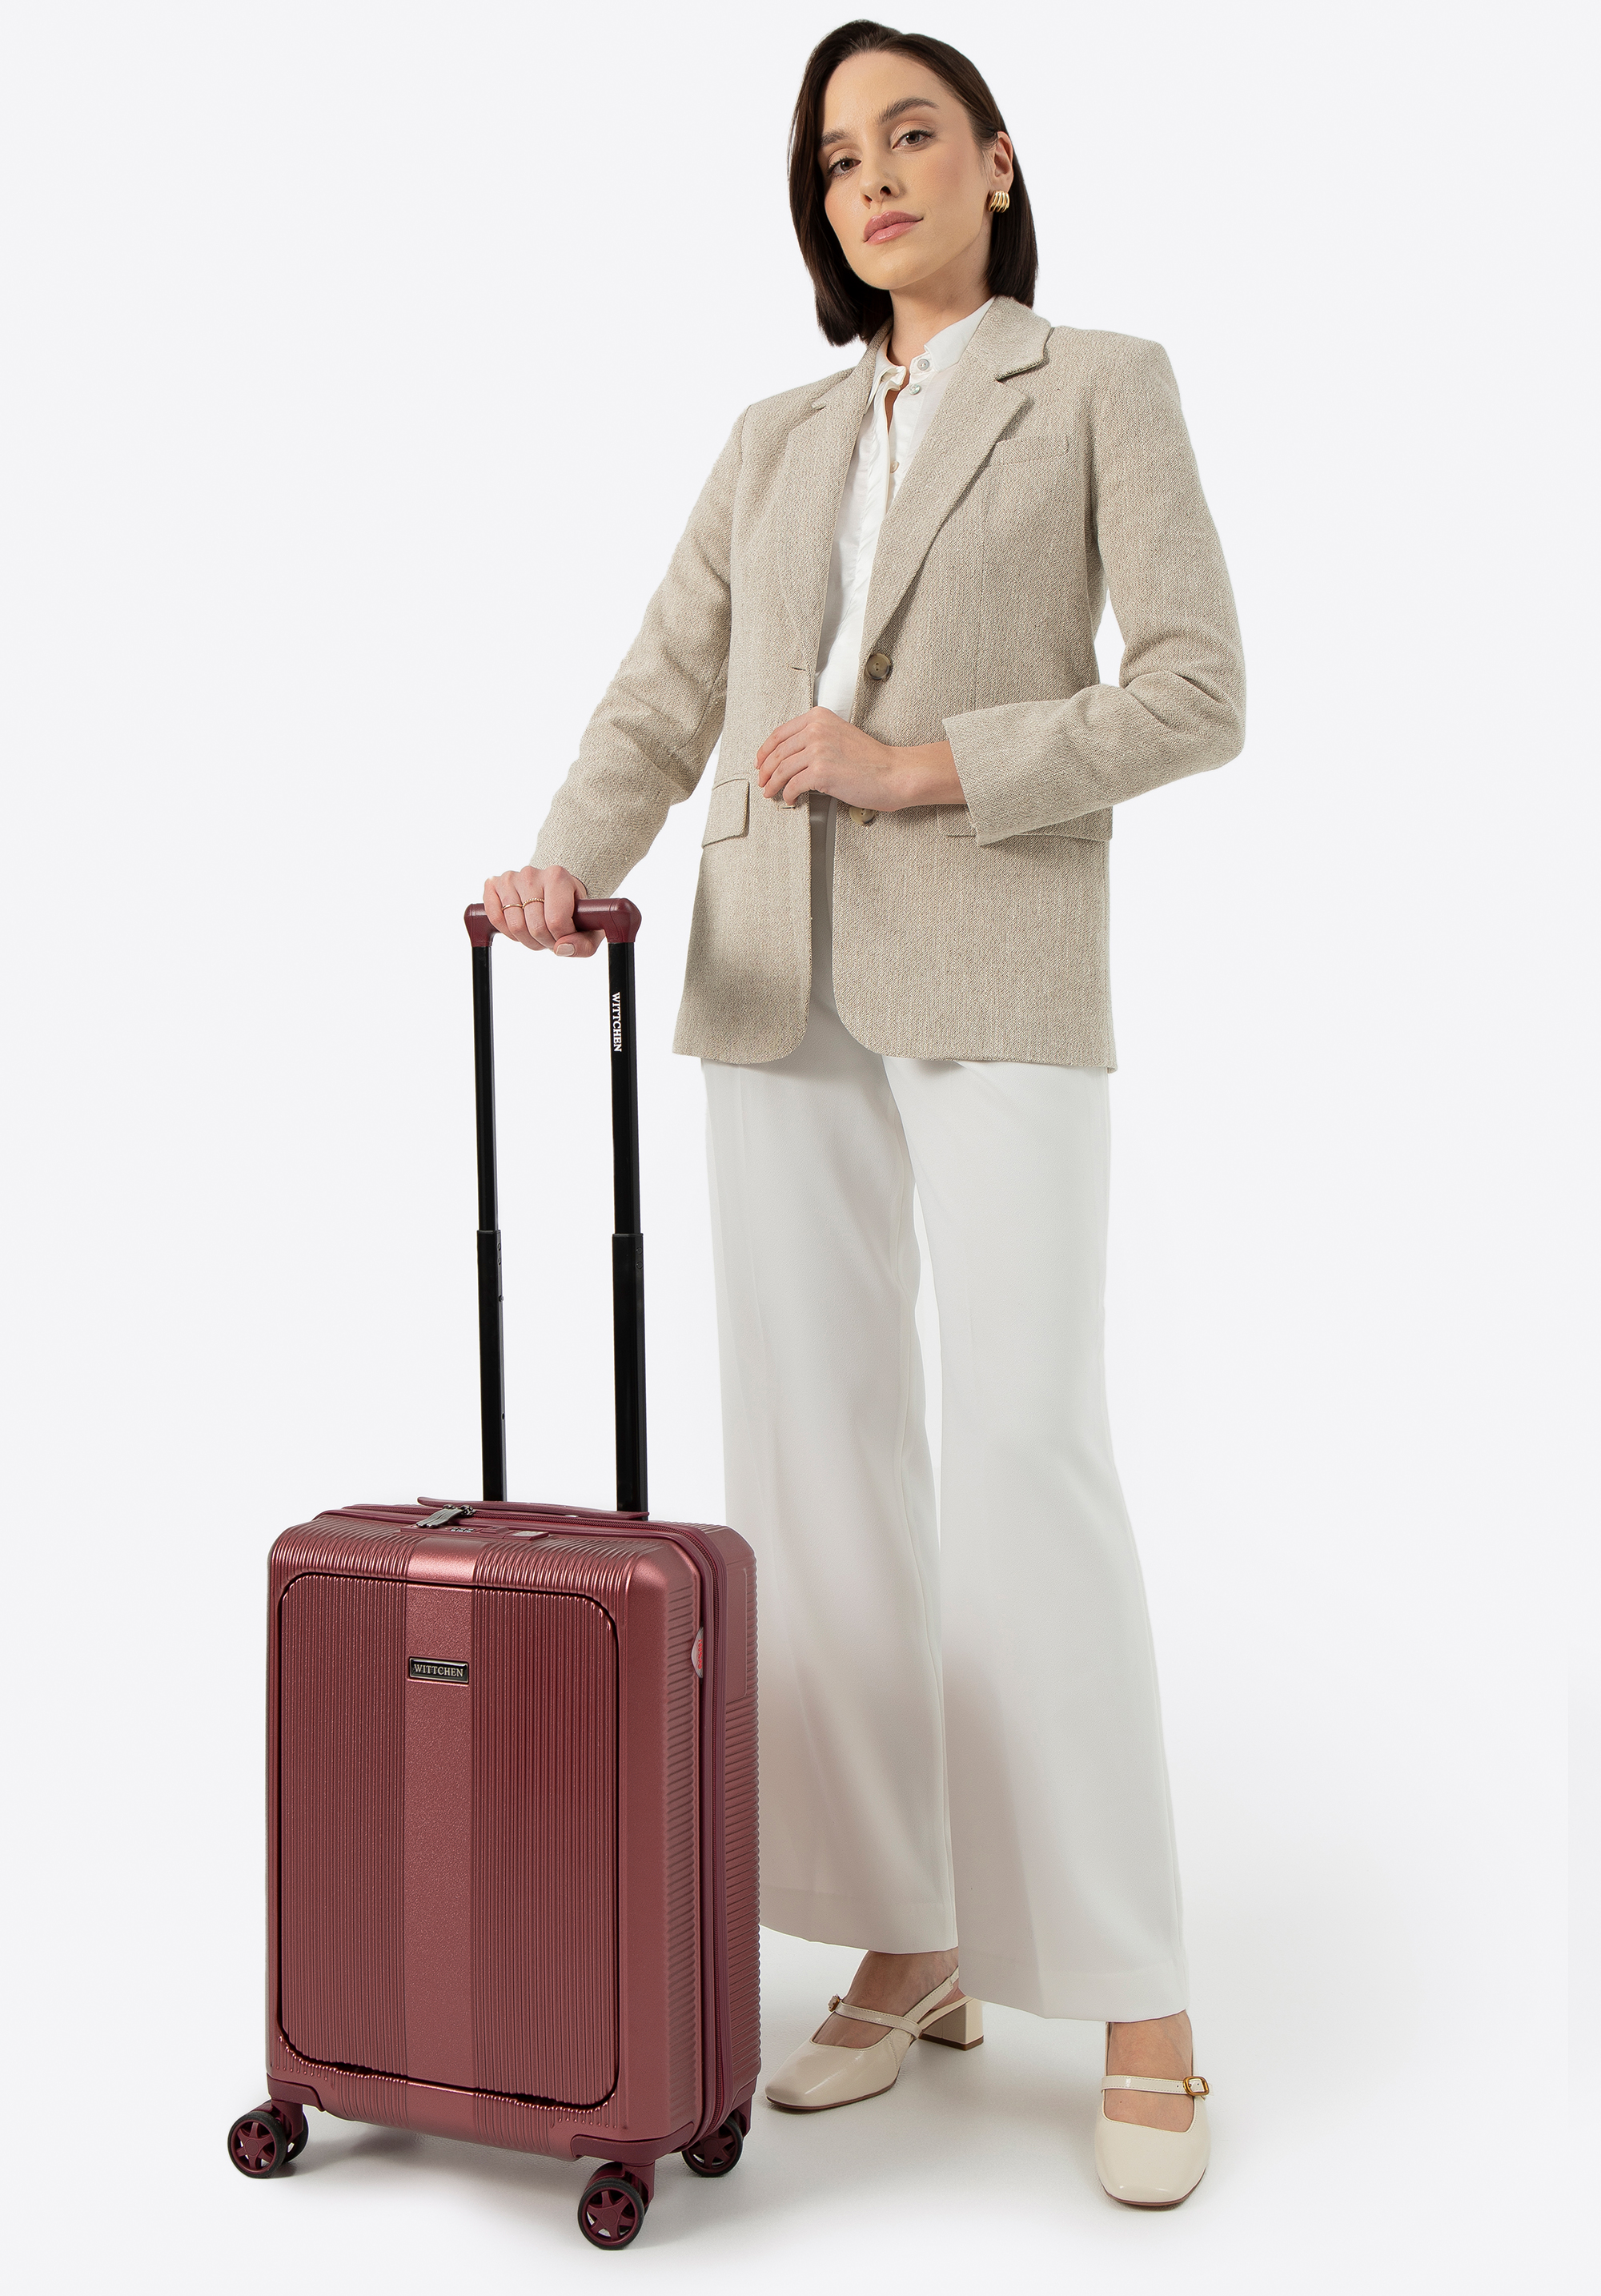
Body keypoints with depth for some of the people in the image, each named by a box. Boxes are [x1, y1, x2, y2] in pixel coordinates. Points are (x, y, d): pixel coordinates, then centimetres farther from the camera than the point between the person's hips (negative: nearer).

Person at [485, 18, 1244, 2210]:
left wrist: (926, 767, -15)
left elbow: (1199, 694, -5)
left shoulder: (1103, 386, 6)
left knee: (1027, 1453, -13)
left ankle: (1140, 2009, -4)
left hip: (998, 976, -5)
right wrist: (569, 863, -12)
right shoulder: (775, 444, 19)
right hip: (777, 988, 5)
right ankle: (912, 1947, 13)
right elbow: (663, 701, 8)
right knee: (817, 1453, 2)